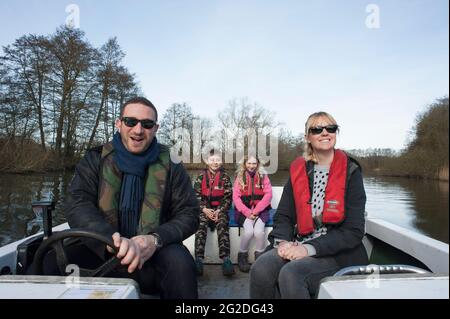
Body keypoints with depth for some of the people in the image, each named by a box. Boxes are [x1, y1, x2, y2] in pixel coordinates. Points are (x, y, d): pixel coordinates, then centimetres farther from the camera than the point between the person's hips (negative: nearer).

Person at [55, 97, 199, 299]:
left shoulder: (169, 165, 1)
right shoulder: (96, 159, 3)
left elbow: (189, 213, -2)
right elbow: (77, 204, -11)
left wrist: (156, 239, -22)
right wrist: (112, 239, -31)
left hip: (151, 256, -2)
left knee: (178, 261, -31)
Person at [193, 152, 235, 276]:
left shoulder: (225, 177, 7)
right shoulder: (201, 177, 8)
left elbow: (228, 197, 3)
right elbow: (196, 195, 4)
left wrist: (219, 211, -12)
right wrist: (204, 209, -12)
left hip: (220, 208, 0)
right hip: (204, 208, 1)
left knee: (222, 225, -31)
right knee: (201, 225, -30)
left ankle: (225, 259, -41)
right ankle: (199, 259, -38)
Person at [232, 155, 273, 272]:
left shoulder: (263, 177, 9)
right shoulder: (240, 178, 9)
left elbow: (268, 195, -1)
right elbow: (236, 197, 0)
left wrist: (255, 211, -12)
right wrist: (247, 212, -13)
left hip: (260, 210, 0)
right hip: (244, 210, 0)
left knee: (259, 231, -27)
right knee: (249, 230, -26)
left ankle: (260, 257, -5)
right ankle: (242, 256, -2)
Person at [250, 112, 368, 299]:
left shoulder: (350, 172, -5)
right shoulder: (298, 170, 6)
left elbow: (353, 231, -10)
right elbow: (283, 216, 8)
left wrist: (309, 248, -18)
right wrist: (283, 241, -13)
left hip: (338, 253, -3)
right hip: (299, 246, 3)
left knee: (291, 274, -30)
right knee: (261, 269, -24)